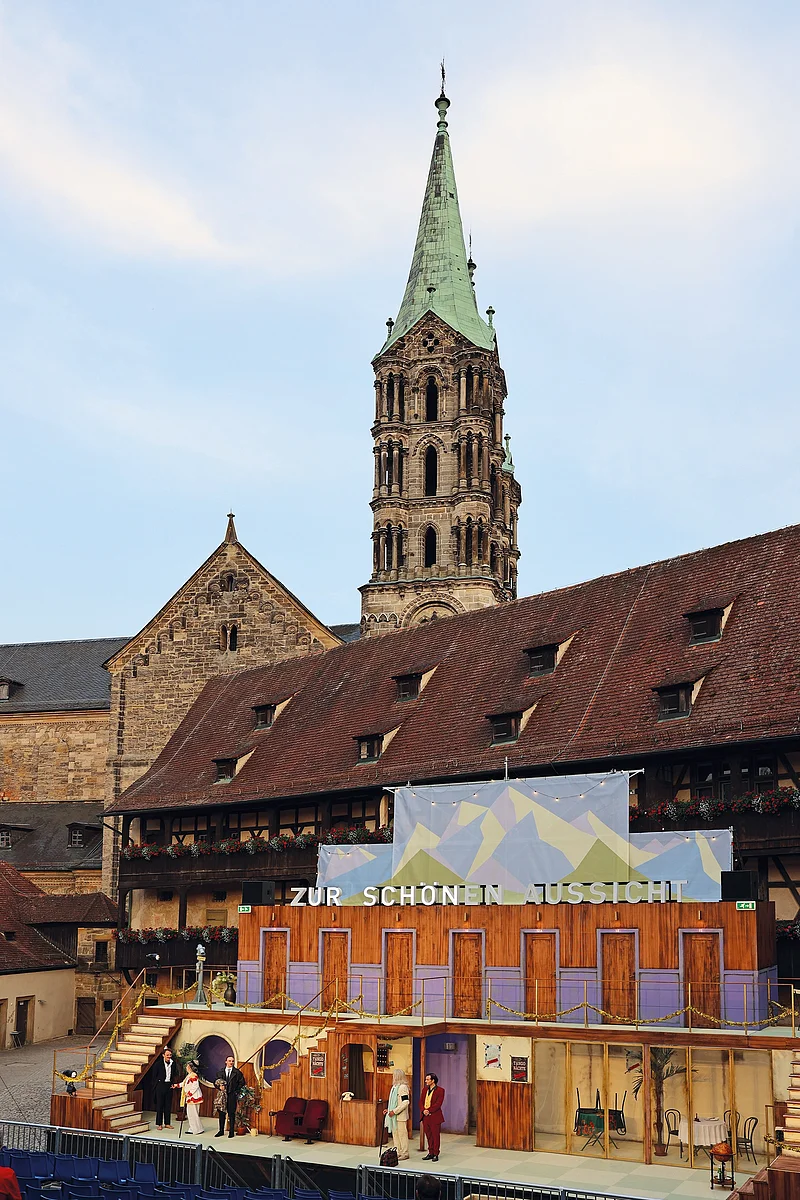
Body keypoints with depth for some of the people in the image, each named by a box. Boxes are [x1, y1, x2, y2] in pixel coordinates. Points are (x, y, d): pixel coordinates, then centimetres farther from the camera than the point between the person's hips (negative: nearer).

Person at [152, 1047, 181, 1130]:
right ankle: (159, 1124, 9)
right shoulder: (158, 1064, -7)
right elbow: (154, 1076, -2)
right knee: (159, 1105, 1)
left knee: (168, 1105, 7)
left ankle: (167, 1123, 16)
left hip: (169, 1085, 4)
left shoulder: (173, 1064, 5)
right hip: (160, 1085, -4)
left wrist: (174, 1083, 3)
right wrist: (155, 1086, -6)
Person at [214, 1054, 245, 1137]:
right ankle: (221, 1131, 16)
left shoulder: (237, 1072, 1)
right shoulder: (221, 1071, 7)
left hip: (232, 1095, -2)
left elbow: (242, 1083, 2)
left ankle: (231, 1131, 7)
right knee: (222, 1113, 5)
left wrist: (236, 1092, -3)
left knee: (232, 1113, 0)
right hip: (223, 1095, 2)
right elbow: (216, 1082, 10)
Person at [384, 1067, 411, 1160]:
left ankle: (404, 1153, 6)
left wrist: (394, 1111, -21)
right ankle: (398, 1152, 21)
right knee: (395, 1134, 13)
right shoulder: (395, 1087, 12)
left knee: (402, 1134, -2)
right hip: (394, 1116, 9)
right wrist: (389, 1110, 13)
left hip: (401, 1116, -9)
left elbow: (405, 1102, -21)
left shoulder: (403, 1087, -16)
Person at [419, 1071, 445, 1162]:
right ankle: (431, 1153, 19)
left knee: (435, 1135, 1)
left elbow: (438, 1103, -14)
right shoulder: (425, 1089, 13)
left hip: (435, 1116, -6)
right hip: (425, 1116, 6)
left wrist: (429, 1110, -18)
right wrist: (423, 1110, -8)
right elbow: (421, 1102, 10)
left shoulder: (440, 1090, -7)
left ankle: (436, 1154, 9)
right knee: (428, 1135, 10)